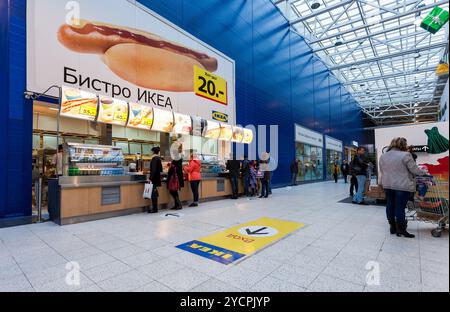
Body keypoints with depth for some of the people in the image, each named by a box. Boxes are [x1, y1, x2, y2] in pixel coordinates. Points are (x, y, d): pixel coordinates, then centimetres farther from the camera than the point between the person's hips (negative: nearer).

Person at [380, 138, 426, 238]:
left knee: (390, 205, 12)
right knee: (400, 207, 0)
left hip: (387, 185, 6)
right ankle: (401, 230, 8)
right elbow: (414, 170, -9)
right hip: (402, 185, -6)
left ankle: (393, 227, 22)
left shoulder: (383, 156, 6)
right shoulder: (405, 155, -13)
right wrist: (423, 172, 10)